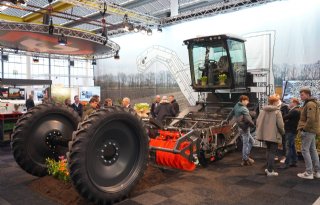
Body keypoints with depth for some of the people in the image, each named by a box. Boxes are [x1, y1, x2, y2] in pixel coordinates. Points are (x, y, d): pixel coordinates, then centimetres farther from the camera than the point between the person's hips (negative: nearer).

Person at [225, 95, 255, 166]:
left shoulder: (236, 106, 6)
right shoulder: (244, 109, -19)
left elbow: (231, 113, 19)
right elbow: (247, 119, -26)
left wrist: (227, 120, 33)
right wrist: (253, 124, -8)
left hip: (240, 127, 9)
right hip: (245, 128, -9)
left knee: (251, 141, 19)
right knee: (246, 144, 1)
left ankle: (246, 157, 21)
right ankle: (245, 160, 11)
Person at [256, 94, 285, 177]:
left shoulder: (263, 110, 5)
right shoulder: (277, 111, -12)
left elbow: (258, 121, 5)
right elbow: (280, 124, -16)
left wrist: (260, 131, 14)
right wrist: (282, 132, 1)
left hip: (265, 134, 6)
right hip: (274, 135, -6)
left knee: (269, 151, 20)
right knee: (272, 152, 1)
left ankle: (268, 168, 26)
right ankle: (270, 171, 5)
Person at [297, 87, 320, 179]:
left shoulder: (310, 104, -17)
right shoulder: (312, 103, 17)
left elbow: (311, 119, -26)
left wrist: (304, 128, -16)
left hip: (308, 130, -10)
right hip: (312, 130, 10)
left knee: (305, 150, -6)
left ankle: (309, 172, -2)